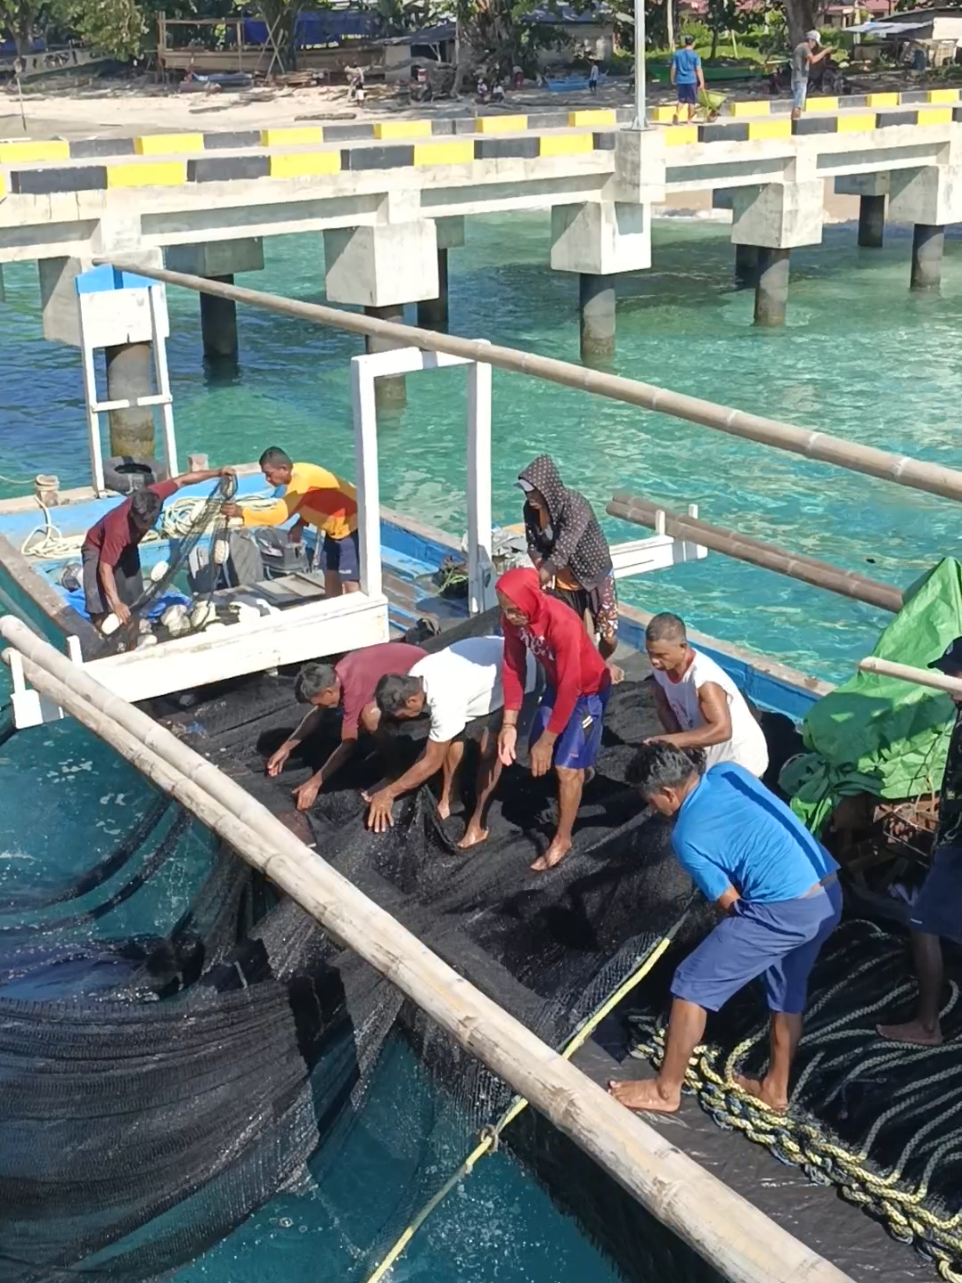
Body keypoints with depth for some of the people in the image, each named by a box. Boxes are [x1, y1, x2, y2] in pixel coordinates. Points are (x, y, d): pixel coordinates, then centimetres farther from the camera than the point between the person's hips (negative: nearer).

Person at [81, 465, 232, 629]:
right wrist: (116, 603, -50)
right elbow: (105, 567, -42)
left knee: (133, 598, 7)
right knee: (101, 607, -17)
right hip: (98, 548, -6)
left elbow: (180, 481, -17)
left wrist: (217, 472, -17)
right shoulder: (118, 527, -45)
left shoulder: (152, 496, -33)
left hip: (127, 546, 6)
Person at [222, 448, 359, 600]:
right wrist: (300, 524, -2)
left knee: (350, 581, -11)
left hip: (352, 525, -10)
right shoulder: (296, 476, -1)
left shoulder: (301, 480, -30)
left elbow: (279, 514, -35)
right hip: (336, 526, 10)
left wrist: (241, 512, -30)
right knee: (330, 574, 14)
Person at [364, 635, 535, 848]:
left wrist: (389, 793, -20)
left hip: (517, 674, -8)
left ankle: (477, 826, -1)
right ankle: (446, 802, 18)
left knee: (489, 750, -13)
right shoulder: (415, 677, -14)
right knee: (453, 736, 2)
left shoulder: (445, 700, -38)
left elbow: (432, 762, -27)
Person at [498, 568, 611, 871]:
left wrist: (547, 741, -28)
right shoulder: (513, 618, -19)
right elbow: (513, 668, -9)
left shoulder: (562, 625, -40)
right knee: (537, 754, 17)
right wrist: (509, 724, -15)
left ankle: (562, 840, 12)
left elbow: (570, 688, -34)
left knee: (567, 767, -6)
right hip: (557, 683, 7)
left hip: (588, 690, -7)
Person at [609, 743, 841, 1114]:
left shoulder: (688, 837, -9)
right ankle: (775, 1089, 43)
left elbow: (731, 904, -2)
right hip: (829, 895, 8)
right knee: (787, 992, 27)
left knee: (692, 985, 4)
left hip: (784, 910, -8)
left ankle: (666, 1090, 16)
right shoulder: (729, 772, 8)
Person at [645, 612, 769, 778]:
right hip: (706, 754, 7)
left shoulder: (703, 678, -34)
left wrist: (674, 741, -45)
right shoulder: (661, 667, -13)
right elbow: (663, 707, 1)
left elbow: (722, 730, -40)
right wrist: (677, 741, -15)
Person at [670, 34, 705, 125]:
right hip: (692, 80, -3)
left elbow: (673, 68, 6)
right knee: (692, 101, 7)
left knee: (681, 99, 13)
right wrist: (702, 82, -7)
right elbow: (698, 69, -9)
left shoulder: (677, 53, 4)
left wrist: (673, 80, 16)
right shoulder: (695, 55, -6)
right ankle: (689, 121, 10)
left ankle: (677, 113, -13)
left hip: (680, 80, 3)